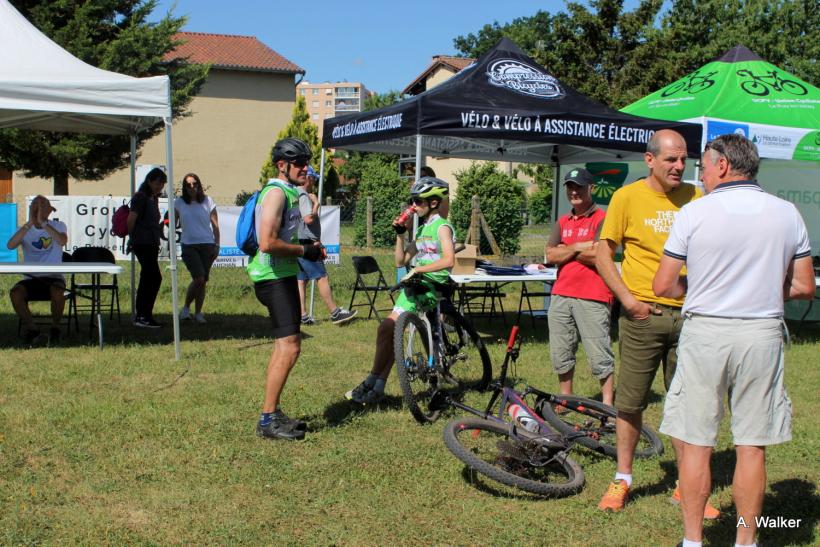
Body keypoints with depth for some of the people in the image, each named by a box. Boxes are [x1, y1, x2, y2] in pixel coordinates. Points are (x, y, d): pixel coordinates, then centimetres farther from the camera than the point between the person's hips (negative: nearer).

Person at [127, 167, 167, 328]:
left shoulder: (153, 198, 19)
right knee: (155, 278, -13)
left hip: (152, 244, 10)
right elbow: (131, 219, -14)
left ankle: (141, 315, 15)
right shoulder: (140, 197, -10)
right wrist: (133, 237, -3)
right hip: (143, 243, -10)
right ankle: (143, 316, -11)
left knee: (147, 279, 10)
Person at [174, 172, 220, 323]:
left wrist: (217, 245, 1)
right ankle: (186, 308, 3)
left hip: (207, 245, 1)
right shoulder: (179, 203, 3)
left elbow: (215, 225, 6)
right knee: (199, 279, -16)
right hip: (189, 246, -1)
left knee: (203, 281, 4)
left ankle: (198, 313, 15)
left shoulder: (208, 202, 3)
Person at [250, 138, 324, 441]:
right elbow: (268, 242, -26)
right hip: (275, 277, -11)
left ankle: (273, 413, 23)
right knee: (289, 347, -14)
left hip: (283, 276, 11)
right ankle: (268, 421, -10)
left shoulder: (289, 192, 17)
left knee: (284, 346, 15)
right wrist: (304, 250, -15)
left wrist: (310, 248, 13)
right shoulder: (276, 192, -15)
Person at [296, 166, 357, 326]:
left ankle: (302, 315, 8)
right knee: (322, 277, -7)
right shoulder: (303, 195, -14)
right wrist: (316, 203, -11)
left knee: (301, 279, 8)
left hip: (298, 245, 10)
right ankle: (335, 313, -6)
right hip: (305, 243, -10)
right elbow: (309, 218, -24)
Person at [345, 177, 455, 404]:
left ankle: (371, 384, -7)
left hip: (431, 287, -9)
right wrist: (400, 234, 9)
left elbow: (449, 260, -22)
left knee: (387, 328, -16)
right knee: (388, 330, 0)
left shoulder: (442, 227, -6)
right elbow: (401, 260, 19)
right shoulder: (422, 229, 20)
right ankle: (378, 387, 4)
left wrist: (417, 269, -23)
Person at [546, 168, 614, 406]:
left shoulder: (602, 219, -2)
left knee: (600, 356, -5)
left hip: (592, 298, -6)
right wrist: (578, 247, -8)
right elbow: (550, 255, 5)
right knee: (560, 355, 11)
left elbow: (597, 256, -15)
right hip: (561, 295, 7)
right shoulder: (562, 222, 18)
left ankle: (607, 404, 2)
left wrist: (565, 250, -3)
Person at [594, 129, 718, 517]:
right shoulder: (628, 197, -3)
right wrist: (628, 299, -10)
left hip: (687, 314, 2)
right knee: (630, 401, 5)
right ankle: (622, 480, 19)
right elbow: (603, 254, -1)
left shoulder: (695, 198, 4)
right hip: (643, 314, -2)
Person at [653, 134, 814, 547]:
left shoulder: (694, 212, -5)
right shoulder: (787, 214, 5)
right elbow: (804, 287, 7)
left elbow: (663, 286, -4)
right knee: (752, 446, 9)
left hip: (705, 332, -2)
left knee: (695, 443, 6)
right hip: (763, 334, 3)